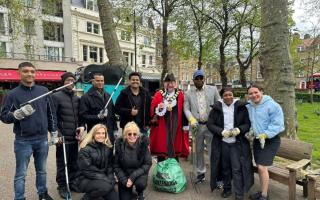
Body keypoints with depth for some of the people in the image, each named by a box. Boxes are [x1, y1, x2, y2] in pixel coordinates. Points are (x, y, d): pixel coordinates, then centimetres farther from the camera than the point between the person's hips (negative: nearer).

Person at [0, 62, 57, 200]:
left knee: (42, 170, 18)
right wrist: (18, 113, -24)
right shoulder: (13, 94, -5)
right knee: (21, 174, 9)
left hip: (42, 139, 3)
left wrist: (54, 133, 8)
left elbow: (51, 113, 8)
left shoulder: (44, 91, 3)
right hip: (23, 141, -3)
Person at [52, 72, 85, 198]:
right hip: (63, 137, -5)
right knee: (62, 163, 6)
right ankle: (62, 186, 22)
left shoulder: (77, 98, 13)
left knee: (74, 163, 14)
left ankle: (72, 183, 30)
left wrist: (82, 126, -3)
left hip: (74, 137, 5)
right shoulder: (56, 96, -5)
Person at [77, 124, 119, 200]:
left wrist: (110, 179, -11)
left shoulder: (108, 148, 3)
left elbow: (110, 166, 6)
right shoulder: (85, 149, -14)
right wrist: (105, 179, -22)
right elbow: (87, 170, -18)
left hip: (103, 179, 6)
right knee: (106, 186, -33)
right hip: (86, 180, -5)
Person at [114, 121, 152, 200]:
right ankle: (128, 189, 29)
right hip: (124, 174, 1)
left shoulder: (143, 142, -20)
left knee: (141, 183, -30)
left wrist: (133, 177, -22)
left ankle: (140, 193, 7)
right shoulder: (119, 144, -16)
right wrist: (124, 180, -16)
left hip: (139, 173, -1)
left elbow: (147, 164, -14)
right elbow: (116, 166, -6)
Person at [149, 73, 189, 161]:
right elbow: (152, 109, 0)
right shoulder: (158, 94, 3)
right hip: (161, 127, -1)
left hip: (176, 126, 1)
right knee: (161, 147, 5)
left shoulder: (180, 95, 5)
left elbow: (184, 111, 3)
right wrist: (158, 108, -20)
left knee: (175, 147, 7)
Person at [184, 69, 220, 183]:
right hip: (197, 126, 2)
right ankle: (200, 173, 27)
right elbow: (186, 109, 2)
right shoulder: (188, 93, 6)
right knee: (199, 151, 13)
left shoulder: (213, 89, 3)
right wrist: (192, 119, -15)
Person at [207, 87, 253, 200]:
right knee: (225, 168, 14)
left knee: (237, 169, -2)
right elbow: (210, 124, -3)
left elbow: (248, 124, -1)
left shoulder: (241, 107, -3)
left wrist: (238, 130, -20)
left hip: (237, 143, -1)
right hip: (222, 143, 1)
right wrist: (222, 132, -17)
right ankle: (227, 189, 33)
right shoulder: (216, 108, -2)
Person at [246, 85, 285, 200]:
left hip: (270, 140, -6)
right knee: (259, 167, 14)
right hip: (257, 140, 6)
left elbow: (277, 123, -19)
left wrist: (266, 135, -25)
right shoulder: (248, 107, 2)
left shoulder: (272, 105, -16)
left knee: (262, 167, -10)